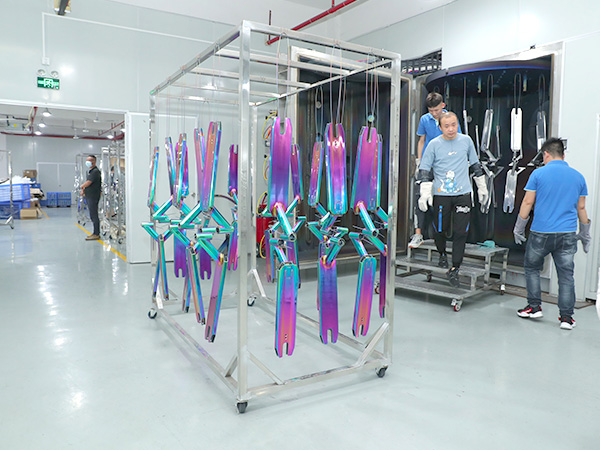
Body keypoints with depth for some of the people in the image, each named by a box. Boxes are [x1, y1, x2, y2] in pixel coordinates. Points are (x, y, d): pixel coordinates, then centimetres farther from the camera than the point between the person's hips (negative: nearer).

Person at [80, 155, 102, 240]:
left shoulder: (95, 171, -14)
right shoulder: (90, 171, 19)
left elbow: (88, 183, -20)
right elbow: (87, 183, 24)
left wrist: (82, 186, 0)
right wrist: (83, 190, 6)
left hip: (93, 196, -10)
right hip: (89, 196, 10)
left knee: (94, 216, -8)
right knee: (93, 216, 13)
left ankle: (96, 234, -5)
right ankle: (95, 233, 19)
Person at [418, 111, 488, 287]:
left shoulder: (466, 140, 8)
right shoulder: (434, 144, 0)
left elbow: (475, 165, 19)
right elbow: (424, 169, 1)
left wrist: (482, 187, 22)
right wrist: (425, 193, -7)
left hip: (463, 193, 1)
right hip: (441, 194, -1)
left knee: (461, 232, -3)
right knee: (440, 229, 4)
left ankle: (454, 270, 6)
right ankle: (442, 254, 36)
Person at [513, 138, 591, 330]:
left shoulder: (538, 173, -4)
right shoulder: (578, 176, 7)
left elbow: (527, 202, -4)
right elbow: (581, 208, 11)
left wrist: (518, 229, 6)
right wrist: (585, 235, 21)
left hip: (541, 233, -3)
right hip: (568, 234, 3)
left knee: (532, 268, 15)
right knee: (566, 274, 7)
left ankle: (534, 307, 17)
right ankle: (566, 317, 8)